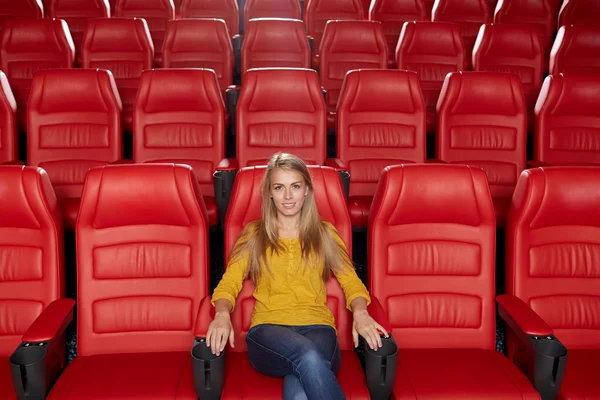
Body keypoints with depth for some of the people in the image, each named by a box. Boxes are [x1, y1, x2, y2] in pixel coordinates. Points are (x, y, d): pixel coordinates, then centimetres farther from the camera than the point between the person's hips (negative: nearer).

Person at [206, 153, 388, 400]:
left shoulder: (325, 234, 16)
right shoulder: (254, 235, 15)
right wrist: (222, 315, -16)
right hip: (268, 329, 0)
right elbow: (229, 283, 7)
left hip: (317, 327, 0)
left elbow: (351, 282, 11)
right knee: (308, 356, -38)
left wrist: (360, 312, -13)